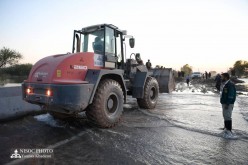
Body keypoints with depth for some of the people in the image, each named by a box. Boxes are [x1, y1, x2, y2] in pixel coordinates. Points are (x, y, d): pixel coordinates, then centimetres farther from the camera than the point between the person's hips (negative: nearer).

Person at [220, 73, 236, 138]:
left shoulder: (230, 85, -16)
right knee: (225, 117, 15)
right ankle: (226, 129, 24)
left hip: (228, 104, -10)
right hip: (224, 103, 10)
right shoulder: (225, 84, 14)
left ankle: (229, 132, -1)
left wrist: (227, 104, -22)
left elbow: (231, 96, -21)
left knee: (227, 117, -7)